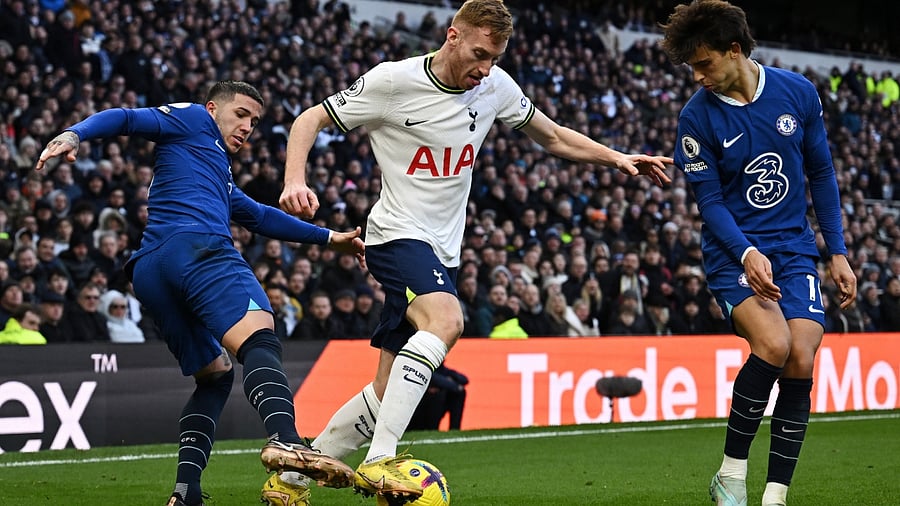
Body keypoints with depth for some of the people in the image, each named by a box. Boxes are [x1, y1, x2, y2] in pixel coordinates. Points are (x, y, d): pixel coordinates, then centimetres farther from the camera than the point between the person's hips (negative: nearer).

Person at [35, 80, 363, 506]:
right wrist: (74, 134, -14)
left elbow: (260, 217, 51)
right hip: (197, 247, -10)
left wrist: (327, 238, 56)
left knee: (214, 375, 18)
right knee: (259, 338, -27)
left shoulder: (221, 178, 42)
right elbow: (125, 119, 5)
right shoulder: (193, 120, 18)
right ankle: (285, 440, -54)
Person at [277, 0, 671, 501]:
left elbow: (554, 137, 19)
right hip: (399, 234, -7)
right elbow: (310, 120, -4)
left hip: (443, 252, 7)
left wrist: (618, 159, 7)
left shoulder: (495, 86, 4)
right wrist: (296, 181, -21)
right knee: (446, 320, -35)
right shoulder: (393, 81, -11)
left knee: (388, 393, 4)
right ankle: (380, 461, -36)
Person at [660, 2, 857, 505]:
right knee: (773, 342, -27)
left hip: (795, 250, 3)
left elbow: (821, 174, 9)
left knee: (800, 363, -14)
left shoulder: (798, 92, -1)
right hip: (734, 251, -3)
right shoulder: (697, 116, -8)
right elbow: (710, 200, -6)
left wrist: (837, 252, 7)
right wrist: (746, 254, -22)